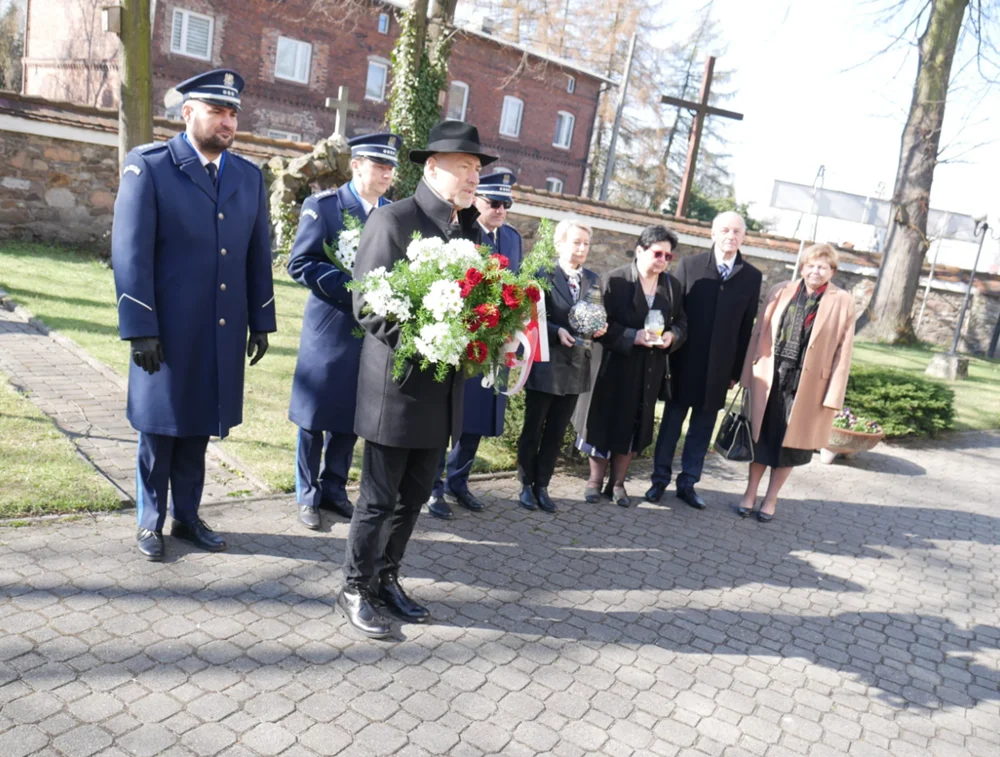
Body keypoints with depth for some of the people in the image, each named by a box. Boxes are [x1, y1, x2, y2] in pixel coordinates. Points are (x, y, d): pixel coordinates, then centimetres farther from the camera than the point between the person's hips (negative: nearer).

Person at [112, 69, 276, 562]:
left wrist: (261, 322, 7)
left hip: (223, 331, 4)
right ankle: (150, 521, 27)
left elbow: (258, 255, 10)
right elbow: (130, 252, -9)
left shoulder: (249, 177, 9)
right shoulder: (147, 167, -5)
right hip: (168, 330, -4)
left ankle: (187, 516, 29)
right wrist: (140, 329, -14)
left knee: (198, 427, 14)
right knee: (159, 428, 10)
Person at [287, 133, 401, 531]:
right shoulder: (322, 205, -5)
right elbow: (300, 263, -10)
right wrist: (351, 286, -20)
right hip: (330, 327, -4)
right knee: (315, 417, 7)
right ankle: (307, 494, 22)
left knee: (351, 417, 12)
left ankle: (334, 489, 28)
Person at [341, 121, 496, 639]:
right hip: (396, 387, -7)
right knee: (379, 499, 4)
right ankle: (355, 590, 22)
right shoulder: (393, 220, -9)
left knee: (413, 498, 16)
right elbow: (367, 306, -14)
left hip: (443, 392, 7)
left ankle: (387, 579, 33)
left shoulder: (470, 231, 12)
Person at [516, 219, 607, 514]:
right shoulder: (543, 275, -8)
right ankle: (526, 485, 22)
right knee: (533, 429, 9)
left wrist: (599, 328, -9)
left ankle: (542, 486, 23)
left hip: (576, 366, 5)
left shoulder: (593, 279, 9)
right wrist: (557, 331, -24)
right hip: (544, 364, -5)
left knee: (556, 432, 12)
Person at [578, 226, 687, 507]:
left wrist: (672, 336, -11)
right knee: (605, 421, 6)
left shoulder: (673, 285, 5)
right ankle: (595, 480, 22)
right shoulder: (614, 279, -10)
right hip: (615, 365, -4)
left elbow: (682, 323, 11)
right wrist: (634, 336, -24)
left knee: (634, 426, 12)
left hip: (650, 369, 5)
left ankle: (617, 482, 26)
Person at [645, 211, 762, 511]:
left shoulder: (752, 276, 4)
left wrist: (737, 369, 1)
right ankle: (660, 479, 19)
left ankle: (688, 483, 21)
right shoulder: (689, 265, -1)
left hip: (719, 367, 2)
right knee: (671, 421, 8)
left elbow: (747, 327, 4)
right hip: (684, 362, -1)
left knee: (703, 427, 10)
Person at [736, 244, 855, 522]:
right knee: (760, 436, 10)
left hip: (808, 384, -1)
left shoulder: (843, 302, -2)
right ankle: (750, 492, 25)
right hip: (770, 377, 1)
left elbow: (843, 351, -3)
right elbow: (759, 333, 4)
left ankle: (771, 498, 24)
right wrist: (748, 373, 1)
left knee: (789, 442, 9)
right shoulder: (780, 292, 3)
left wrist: (833, 394, -8)